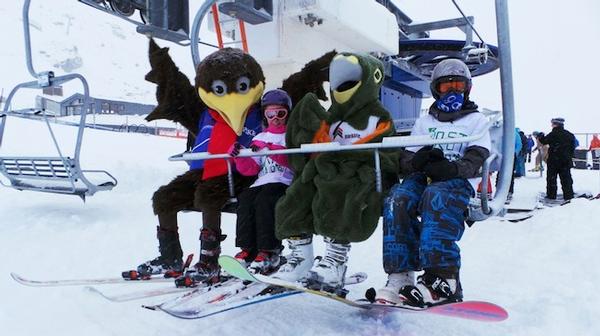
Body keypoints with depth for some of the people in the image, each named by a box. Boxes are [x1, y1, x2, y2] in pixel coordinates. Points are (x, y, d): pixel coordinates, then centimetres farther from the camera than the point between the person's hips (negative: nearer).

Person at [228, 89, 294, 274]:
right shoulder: (260, 138, 23)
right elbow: (250, 168, 14)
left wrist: (269, 150, -22)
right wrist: (239, 155, -6)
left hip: (285, 182, -5)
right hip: (263, 181, 5)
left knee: (264, 200, -31)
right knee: (245, 199, -22)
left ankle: (270, 253, -27)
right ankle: (248, 249, -20)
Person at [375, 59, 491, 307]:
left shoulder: (476, 120, 18)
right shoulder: (425, 121, 27)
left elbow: (476, 160, 0)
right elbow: (405, 159, 15)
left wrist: (451, 168, -22)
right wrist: (418, 160, -11)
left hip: (458, 182, -3)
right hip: (423, 178, 3)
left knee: (436, 196, -38)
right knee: (397, 200, -31)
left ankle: (443, 278, -42)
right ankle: (401, 276, -35)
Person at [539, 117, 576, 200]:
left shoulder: (553, 134, -12)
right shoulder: (570, 135, 6)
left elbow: (543, 141, -2)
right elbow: (572, 148, 11)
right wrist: (569, 157, 19)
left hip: (553, 161, -4)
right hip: (566, 161, 4)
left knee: (551, 178, 5)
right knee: (566, 179, 7)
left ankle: (551, 195, 7)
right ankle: (568, 195, 5)